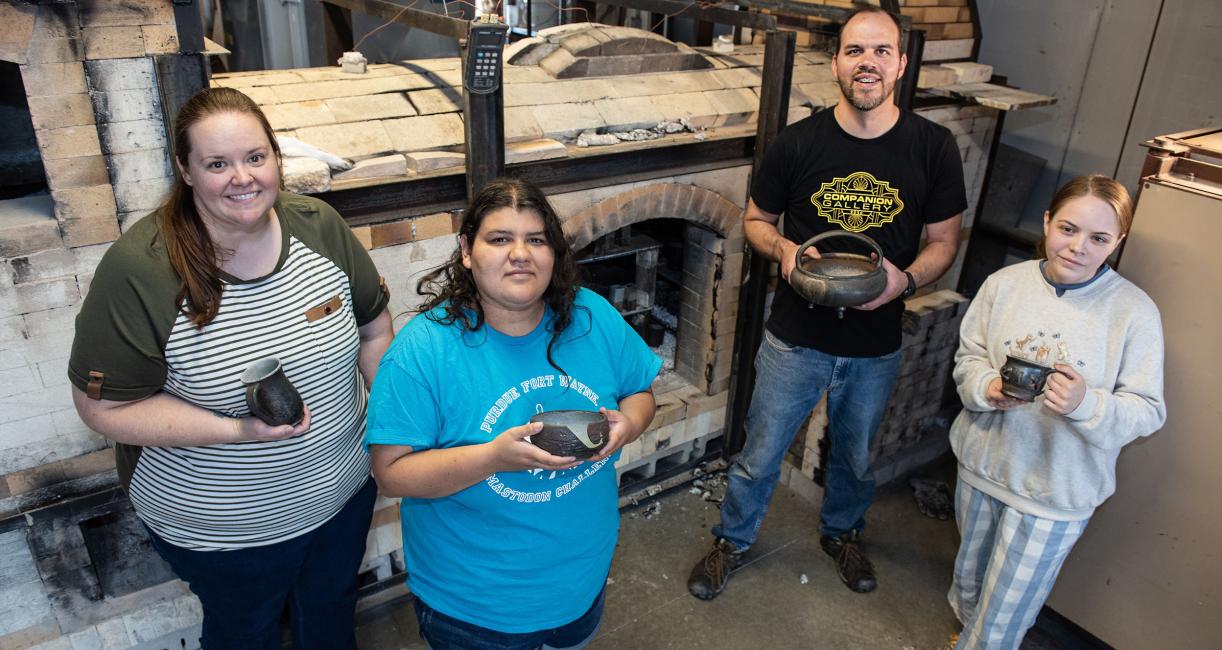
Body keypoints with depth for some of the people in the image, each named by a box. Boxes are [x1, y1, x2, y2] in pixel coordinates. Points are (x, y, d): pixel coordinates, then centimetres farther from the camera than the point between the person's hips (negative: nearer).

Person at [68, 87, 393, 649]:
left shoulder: (321, 227, -12)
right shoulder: (138, 270, -24)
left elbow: (373, 327, 0)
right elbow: (105, 407, -18)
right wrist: (237, 430, -29)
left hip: (343, 492, 4)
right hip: (220, 529, -3)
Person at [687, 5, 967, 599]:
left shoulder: (933, 148, -8)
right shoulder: (797, 143, -10)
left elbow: (944, 241, 0)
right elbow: (755, 220, 2)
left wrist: (905, 279, -21)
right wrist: (784, 249, -20)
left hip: (876, 349, 2)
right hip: (795, 340, -1)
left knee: (855, 456, 25)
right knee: (759, 456, 13)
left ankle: (841, 532, 54)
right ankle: (733, 540, 40)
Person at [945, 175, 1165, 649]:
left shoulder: (1135, 312, -14)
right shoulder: (1005, 283, -6)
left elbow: (1147, 410, -11)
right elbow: (967, 356, 3)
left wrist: (1087, 402, -31)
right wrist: (986, 387, -19)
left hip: (1054, 492, -3)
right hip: (981, 465, 3)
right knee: (968, 582, 27)